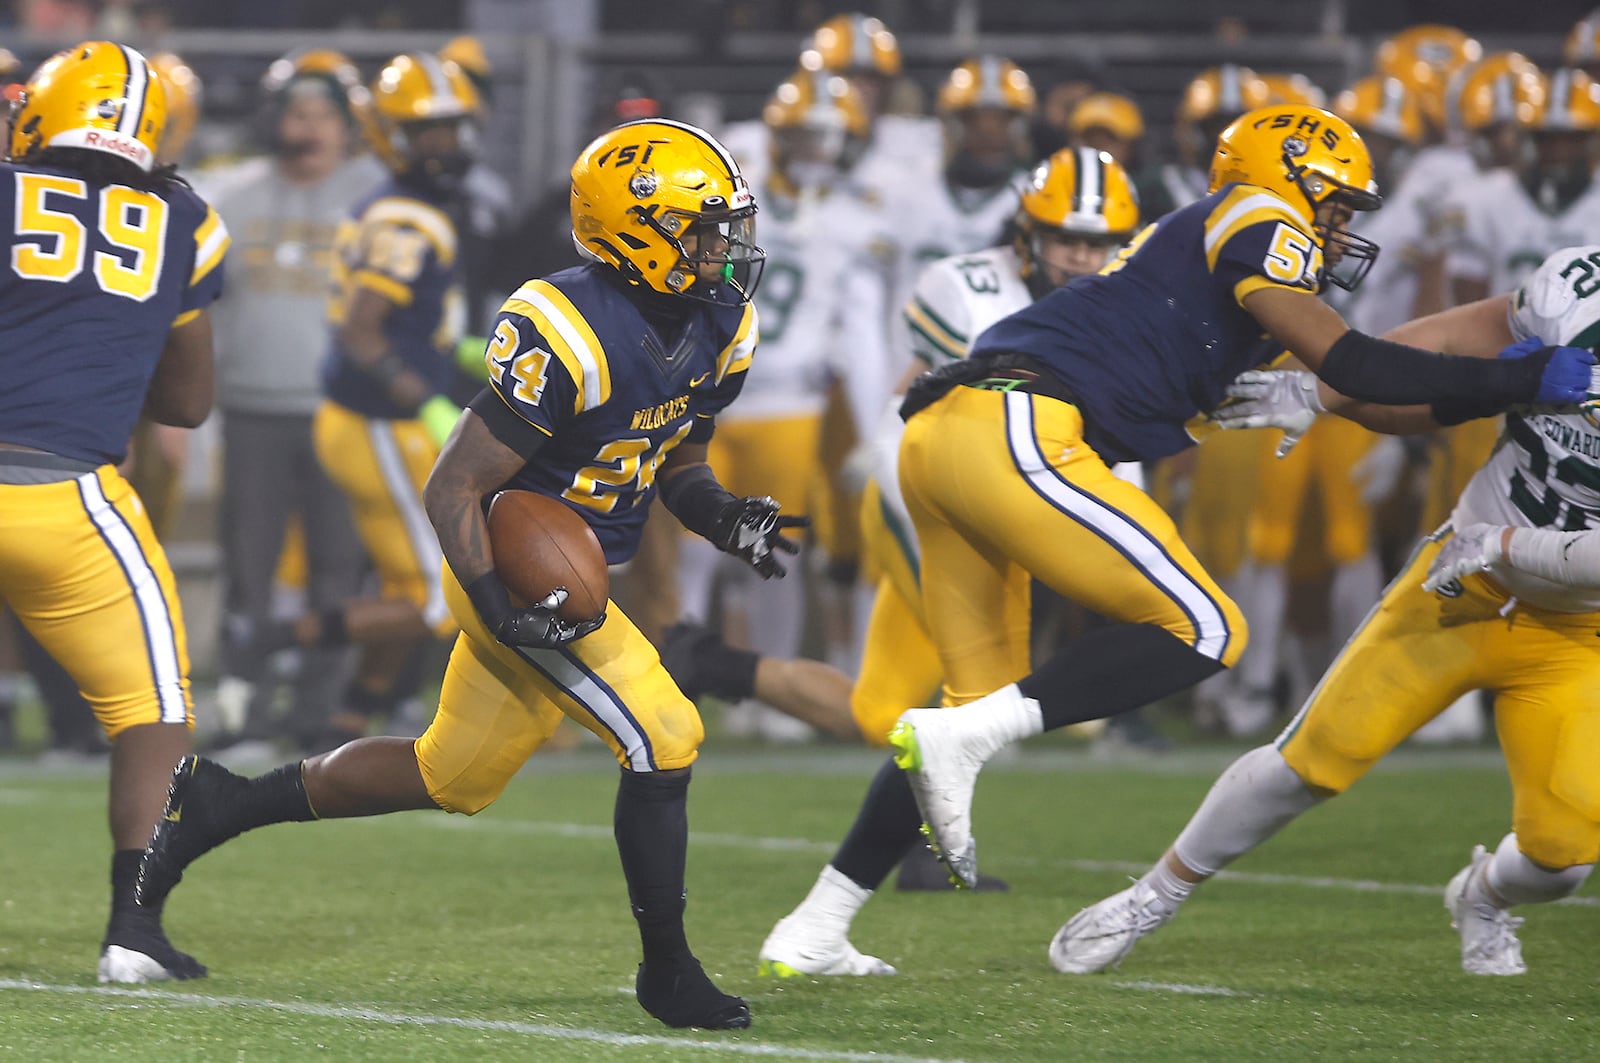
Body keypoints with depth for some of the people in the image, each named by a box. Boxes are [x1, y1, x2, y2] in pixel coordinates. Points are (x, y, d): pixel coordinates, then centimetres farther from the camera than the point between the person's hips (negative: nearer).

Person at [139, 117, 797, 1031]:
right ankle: (668, 971, -1)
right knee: (663, 740, -16)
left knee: (454, 777, 19)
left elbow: (678, 463, 15)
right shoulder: (567, 337, -27)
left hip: (575, 571, 9)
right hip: (514, 567, -9)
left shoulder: (720, 329, 0)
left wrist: (723, 517, -7)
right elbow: (455, 486, -22)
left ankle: (225, 804, 32)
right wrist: (499, 605, -33)